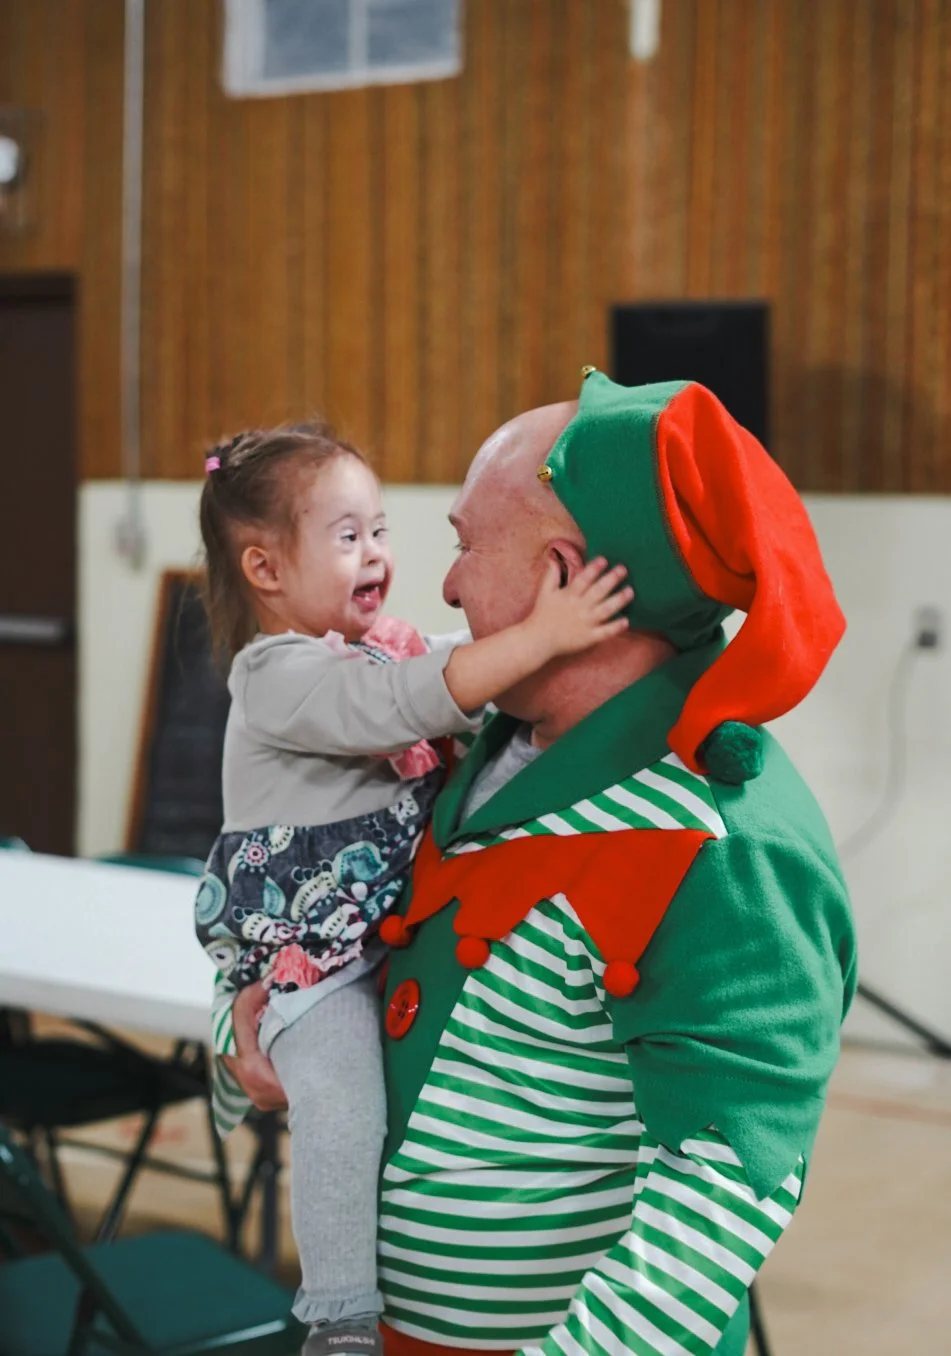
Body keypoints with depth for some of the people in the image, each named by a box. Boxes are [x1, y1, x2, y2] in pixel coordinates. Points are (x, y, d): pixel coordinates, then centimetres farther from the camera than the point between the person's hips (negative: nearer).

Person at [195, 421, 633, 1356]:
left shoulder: (389, 647, 10)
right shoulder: (280, 676, -18)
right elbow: (413, 700, -32)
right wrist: (539, 636, -37)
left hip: (393, 921, 9)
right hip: (309, 943, -9)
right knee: (346, 1107, -17)